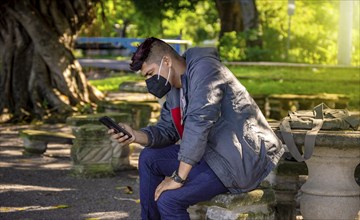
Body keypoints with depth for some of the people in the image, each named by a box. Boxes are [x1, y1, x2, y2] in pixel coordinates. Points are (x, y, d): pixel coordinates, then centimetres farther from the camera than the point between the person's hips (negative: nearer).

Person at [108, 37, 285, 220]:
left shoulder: (203, 68, -18)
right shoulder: (175, 87, 11)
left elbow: (198, 122, -27)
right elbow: (166, 130, 15)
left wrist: (178, 178, -26)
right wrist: (135, 136, -6)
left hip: (240, 161, -10)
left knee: (168, 199, -20)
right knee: (149, 158, 13)